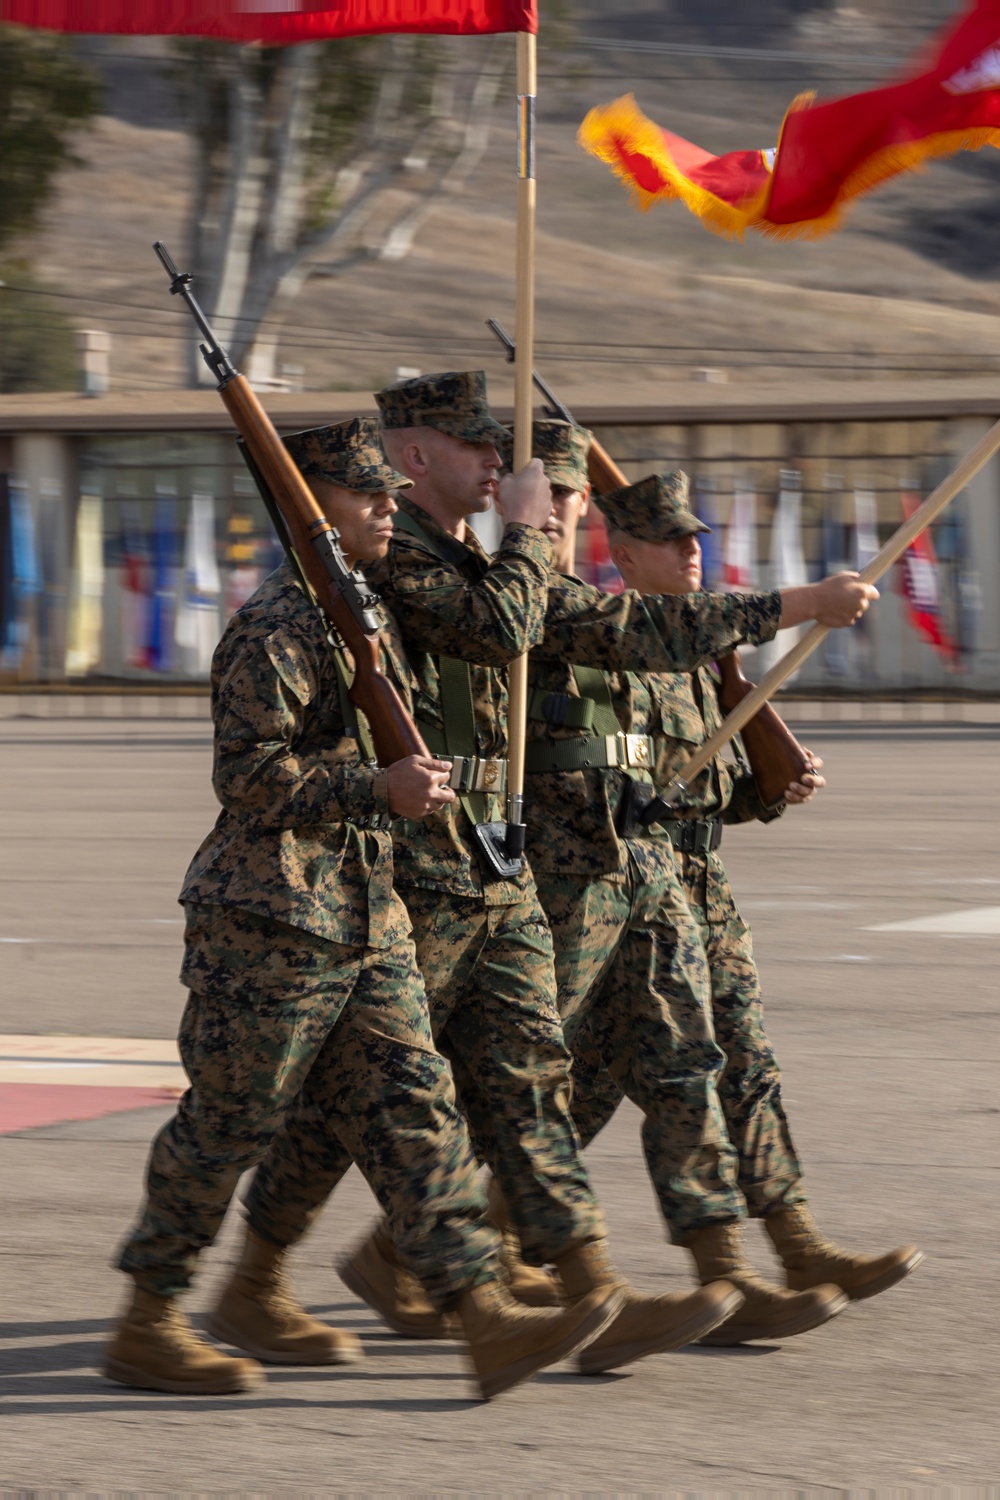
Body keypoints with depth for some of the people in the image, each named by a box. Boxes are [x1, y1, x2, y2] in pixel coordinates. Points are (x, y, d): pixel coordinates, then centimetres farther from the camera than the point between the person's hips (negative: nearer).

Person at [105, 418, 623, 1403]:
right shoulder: (273, 629, -14)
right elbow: (247, 776, -21)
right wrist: (378, 788, -26)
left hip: (367, 918, 9)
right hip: (269, 920, -9)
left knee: (412, 1113, 2)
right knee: (228, 1122, 0)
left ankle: (485, 1319, -2)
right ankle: (146, 1328, 12)